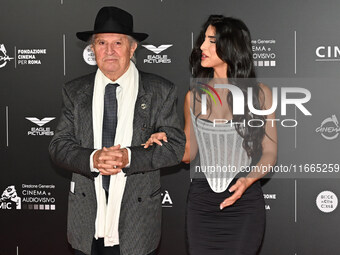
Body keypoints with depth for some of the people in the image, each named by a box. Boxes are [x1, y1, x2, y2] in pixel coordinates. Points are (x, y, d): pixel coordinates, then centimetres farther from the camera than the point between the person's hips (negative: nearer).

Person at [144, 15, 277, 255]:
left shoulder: (260, 94, -1)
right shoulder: (194, 97, 6)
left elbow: (270, 152, 2)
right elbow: (189, 151, 13)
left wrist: (248, 180, -15)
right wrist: (166, 142, -8)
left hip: (245, 201, -2)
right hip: (201, 201, 2)